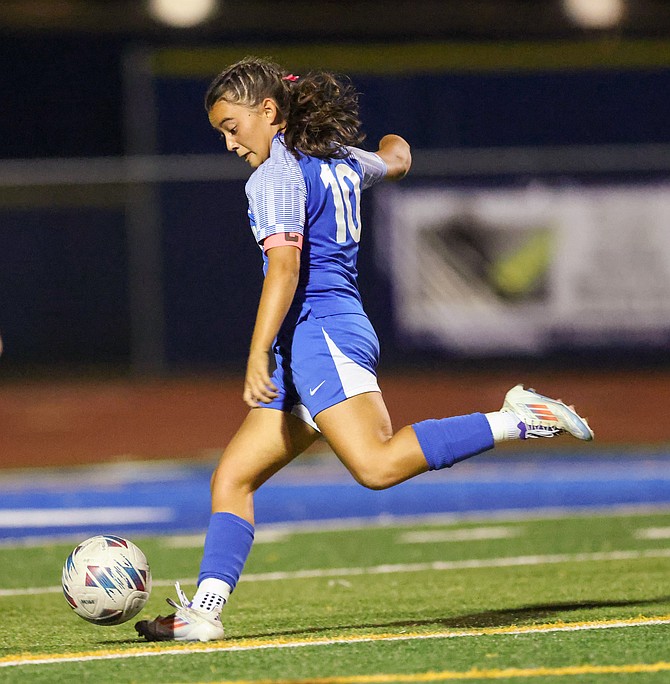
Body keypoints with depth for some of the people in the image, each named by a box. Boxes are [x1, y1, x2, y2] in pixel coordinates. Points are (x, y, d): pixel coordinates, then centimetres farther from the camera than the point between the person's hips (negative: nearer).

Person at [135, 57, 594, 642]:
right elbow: (396, 162, 42)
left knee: (378, 466, -28)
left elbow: (284, 264, -18)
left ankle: (516, 421, -23)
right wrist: (393, 144, 66)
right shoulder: (340, 158, 20)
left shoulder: (277, 173, -6)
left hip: (319, 329, -11)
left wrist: (258, 353, -24)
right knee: (231, 479, 6)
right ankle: (203, 611, -2)